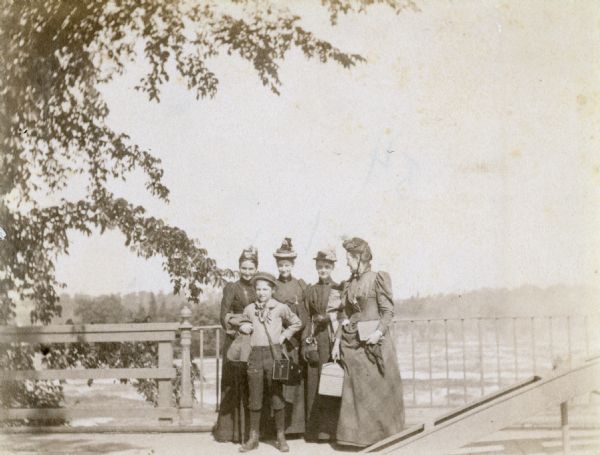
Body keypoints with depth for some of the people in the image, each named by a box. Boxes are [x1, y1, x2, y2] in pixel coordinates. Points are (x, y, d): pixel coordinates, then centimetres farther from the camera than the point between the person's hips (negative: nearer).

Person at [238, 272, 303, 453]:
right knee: (254, 397, 5)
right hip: (255, 354, 2)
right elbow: (242, 325, 24)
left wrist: (285, 336, 4)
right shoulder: (249, 309, 8)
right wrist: (242, 327, 2)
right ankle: (253, 437, 14)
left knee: (277, 395, 1)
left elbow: (297, 323, 16)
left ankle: (281, 437, 11)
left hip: (274, 353, -2)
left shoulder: (281, 308, 3)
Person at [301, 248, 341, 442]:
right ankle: (314, 428, 8)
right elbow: (308, 318, 12)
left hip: (333, 339, -3)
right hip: (315, 340, 3)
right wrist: (306, 342, 5)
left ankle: (330, 427, 4)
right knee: (314, 381, 2)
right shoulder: (310, 291, 14)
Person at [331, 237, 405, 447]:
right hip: (352, 344, 5)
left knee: (379, 388, 2)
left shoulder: (377, 278, -4)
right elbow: (345, 316, 14)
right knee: (355, 390, 4)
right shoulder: (348, 284, 13)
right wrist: (337, 341, 8)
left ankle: (383, 433, 13)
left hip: (373, 342, -5)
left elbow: (388, 311, -7)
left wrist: (379, 332, -20)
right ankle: (358, 434, 12)